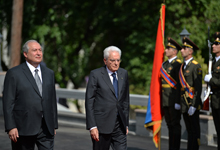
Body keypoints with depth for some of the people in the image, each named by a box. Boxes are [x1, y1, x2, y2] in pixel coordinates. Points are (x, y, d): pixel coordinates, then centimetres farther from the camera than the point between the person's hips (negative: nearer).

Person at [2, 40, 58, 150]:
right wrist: (11, 127, -13)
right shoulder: (14, 74, -1)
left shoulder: (49, 73, 15)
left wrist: (54, 125, 14)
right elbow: (8, 102, -5)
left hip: (46, 129, 4)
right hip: (24, 128, -4)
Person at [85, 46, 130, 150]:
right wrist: (92, 126, -12)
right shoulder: (95, 74, -4)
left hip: (119, 125, 4)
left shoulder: (123, 74, 11)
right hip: (102, 125, -4)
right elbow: (89, 101, -6)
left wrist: (126, 123, 14)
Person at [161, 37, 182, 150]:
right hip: (165, 100, 8)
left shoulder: (178, 64, -9)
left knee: (175, 124, -2)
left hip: (174, 100, -8)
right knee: (169, 124, 12)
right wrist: (161, 99, 15)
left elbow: (180, 84, -15)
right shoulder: (164, 64, 16)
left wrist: (178, 102, -19)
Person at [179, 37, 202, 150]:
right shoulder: (182, 66, 14)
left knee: (195, 131, -1)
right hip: (184, 104, 8)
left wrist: (193, 106, -19)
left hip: (192, 103, -8)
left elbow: (198, 88, -15)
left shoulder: (195, 66, -10)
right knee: (189, 131, 13)